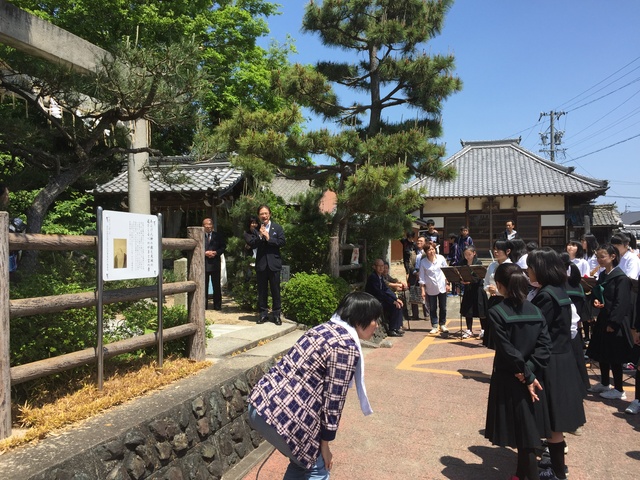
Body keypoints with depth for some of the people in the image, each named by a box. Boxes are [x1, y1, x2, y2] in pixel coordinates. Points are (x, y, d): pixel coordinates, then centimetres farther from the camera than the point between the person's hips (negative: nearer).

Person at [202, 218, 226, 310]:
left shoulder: (218, 235, 6)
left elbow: (223, 246, 6)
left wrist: (216, 252, -9)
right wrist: (205, 253, -14)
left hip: (215, 263, 1)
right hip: (203, 264, -1)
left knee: (216, 285, 5)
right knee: (204, 286, 5)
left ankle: (217, 305, 12)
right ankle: (204, 305, 13)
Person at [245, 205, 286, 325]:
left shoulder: (277, 228, 3)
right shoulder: (255, 229, 3)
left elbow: (282, 242, -6)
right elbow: (251, 243, -6)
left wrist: (269, 238, -13)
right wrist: (260, 236, -18)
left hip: (274, 263, -1)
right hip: (261, 263, 1)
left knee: (275, 290, 4)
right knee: (262, 290, 8)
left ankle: (276, 314, 12)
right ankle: (263, 313, 18)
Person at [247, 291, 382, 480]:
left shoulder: (325, 328, 14)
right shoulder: (346, 347, -13)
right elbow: (333, 399, -11)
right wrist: (325, 443, 2)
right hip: (282, 415, -9)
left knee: (302, 460, 26)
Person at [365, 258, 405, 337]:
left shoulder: (380, 277, 11)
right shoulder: (372, 277, -19)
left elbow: (387, 289, 13)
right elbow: (379, 293, -24)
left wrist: (396, 299, 0)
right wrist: (393, 301, -22)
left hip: (379, 300, 9)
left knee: (399, 305, 2)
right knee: (394, 306, -20)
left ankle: (397, 327, 5)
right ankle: (391, 330, -12)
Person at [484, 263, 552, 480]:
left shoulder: (496, 312, -16)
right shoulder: (536, 311, 0)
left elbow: (507, 350, -19)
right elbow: (545, 346, -7)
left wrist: (527, 374, -10)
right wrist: (529, 371, -10)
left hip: (509, 380, -5)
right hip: (530, 377, 5)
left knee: (522, 433, 6)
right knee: (527, 429, 18)